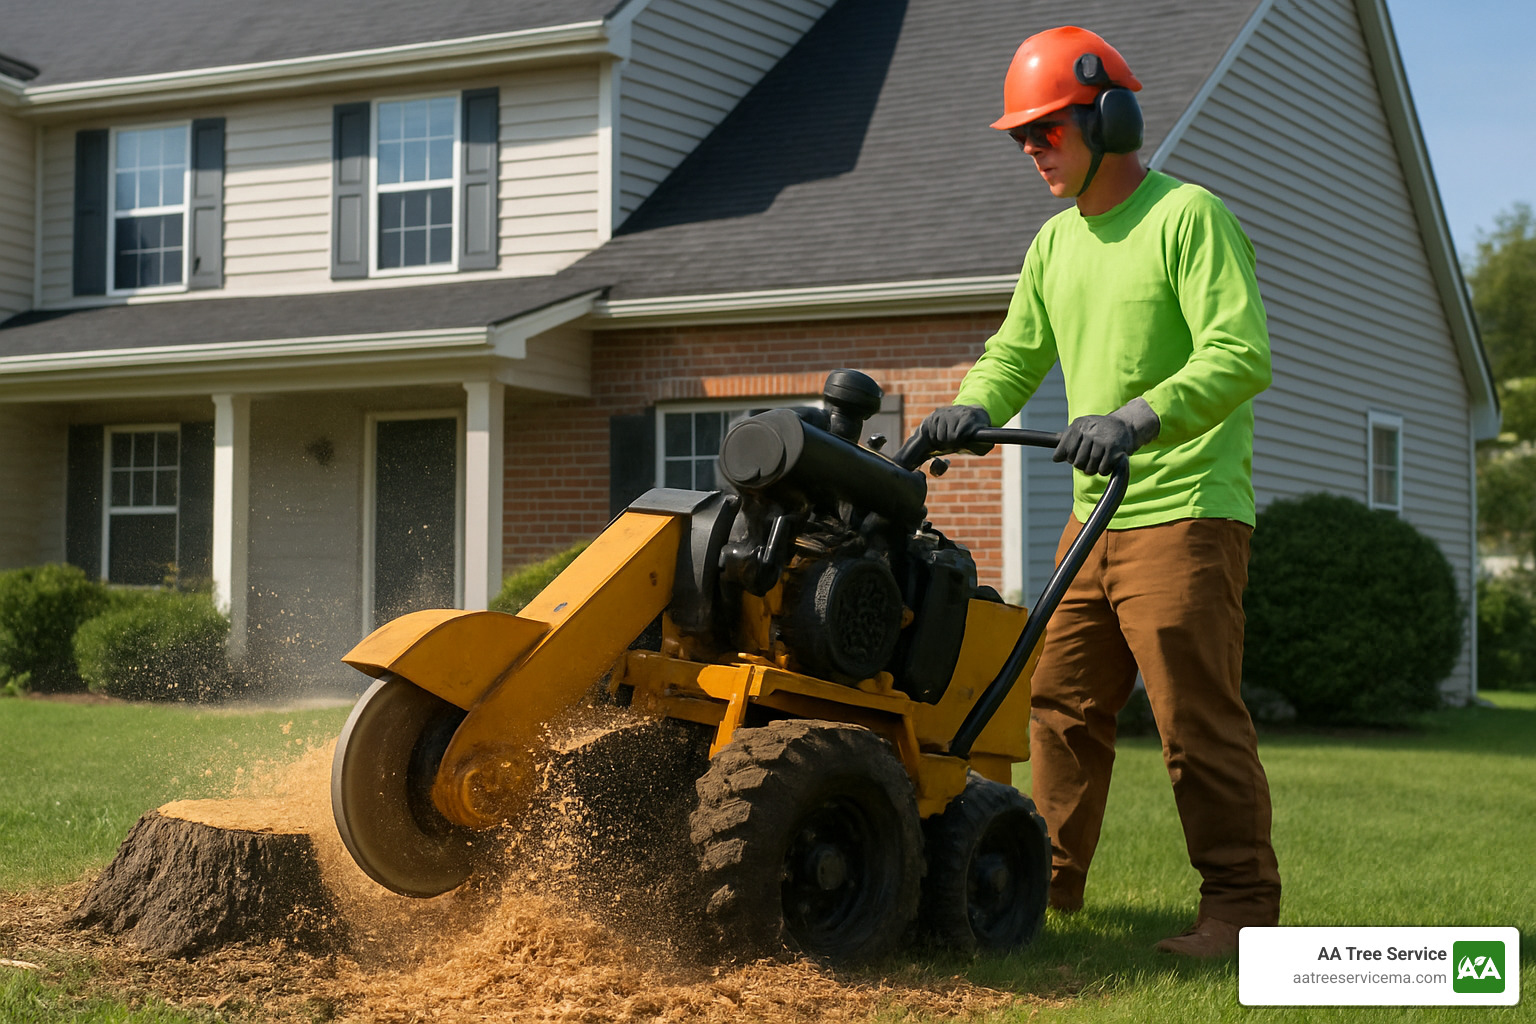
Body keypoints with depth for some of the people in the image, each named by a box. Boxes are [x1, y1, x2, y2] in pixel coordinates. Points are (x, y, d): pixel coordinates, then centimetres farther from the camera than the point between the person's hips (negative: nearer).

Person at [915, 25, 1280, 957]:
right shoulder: (1057, 242, 15)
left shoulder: (1189, 219, -10)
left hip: (1186, 514, -8)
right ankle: (1051, 877, 25)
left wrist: (1138, 417, -32)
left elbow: (1241, 356, -20)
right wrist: (973, 410, -8)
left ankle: (1241, 904, 0)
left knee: (1198, 719, -8)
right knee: (1064, 700, 12)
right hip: (1095, 515, 8)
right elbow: (1017, 352, 14)